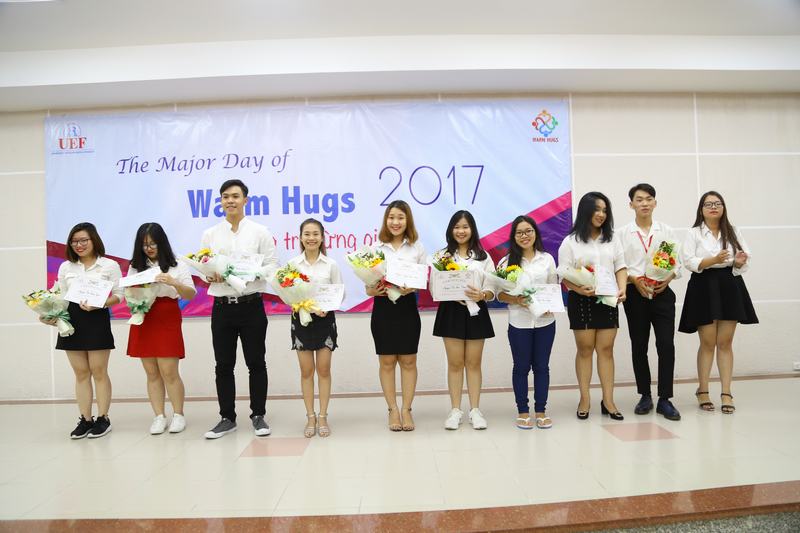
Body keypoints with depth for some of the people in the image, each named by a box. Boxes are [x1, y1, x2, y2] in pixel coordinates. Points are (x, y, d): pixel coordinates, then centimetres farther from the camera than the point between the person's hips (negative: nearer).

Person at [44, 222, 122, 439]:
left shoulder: (109, 265, 0)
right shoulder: (65, 267, 11)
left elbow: (118, 295, -2)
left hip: (98, 319, -4)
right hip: (71, 320, 4)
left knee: (98, 372, 1)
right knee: (81, 374, 8)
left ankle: (103, 418, 11)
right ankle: (85, 419, 15)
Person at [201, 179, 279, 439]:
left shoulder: (259, 232, 3)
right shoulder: (210, 235, 10)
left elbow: (273, 266, -1)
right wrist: (210, 276, -12)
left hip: (251, 305, -2)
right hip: (222, 307, 2)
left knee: (256, 363, 5)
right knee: (224, 366, 8)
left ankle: (258, 416, 18)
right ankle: (227, 418, 20)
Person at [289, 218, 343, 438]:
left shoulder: (331, 264, 2)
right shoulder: (292, 264, 2)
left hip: (325, 319, 0)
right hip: (300, 319, 0)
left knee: (323, 369, 4)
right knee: (306, 370, 6)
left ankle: (323, 416, 14)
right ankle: (310, 417, 15)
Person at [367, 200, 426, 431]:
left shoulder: (417, 247, 4)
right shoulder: (376, 248, 4)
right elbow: (368, 286, 4)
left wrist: (412, 288, -18)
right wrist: (373, 291, -18)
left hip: (408, 306, 0)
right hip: (383, 307, 0)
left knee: (408, 360, 4)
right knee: (387, 361, 5)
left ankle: (406, 410, 15)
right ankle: (393, 410, 16)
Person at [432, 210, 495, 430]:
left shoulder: (483, 256, 6)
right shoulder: (443, 255, 4)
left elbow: (492, 291, 3)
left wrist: (481, 295, -20)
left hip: (476, 312, 1)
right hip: (451, 312, -1)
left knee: (473, 362, 7)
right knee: (455, 362, 4)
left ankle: (475, 410, 15)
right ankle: (455, 410, 13)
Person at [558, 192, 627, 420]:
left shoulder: (612, 239, 12)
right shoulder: (570, 242, 1)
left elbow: (620, 268, 10)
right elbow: (564, 276, -5)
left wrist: (622, 289, -8)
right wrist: (579, 289, -24)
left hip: (607, 300, 3)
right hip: (581, 300, -3)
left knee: (606, 349, 4)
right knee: (585, 349, 3)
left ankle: (608, 401, 10)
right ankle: (584, 400, 12)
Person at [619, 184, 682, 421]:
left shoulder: (667, 231, 8)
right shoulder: (623, 234, 4)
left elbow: (677, 263, 7)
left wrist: (669, 277, -12)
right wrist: (635, 280, -14)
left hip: (662, 292, 0)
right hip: (635, 293, 0)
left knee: (666, 344, -7)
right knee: (639, 346, 7)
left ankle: (664, 399, 3)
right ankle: (645, 396, 21)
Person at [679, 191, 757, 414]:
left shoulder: (733, 232, 11)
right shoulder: (694, 233, 2)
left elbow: (744, 261, 6)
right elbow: (689, 262, -9)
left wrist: (740, 261, -16)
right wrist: (714, 260, -22)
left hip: (730, 287, 3)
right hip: (704, 288, -2)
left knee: (725, 342, 2)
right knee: (707, 343, 1)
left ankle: (726, 393, 7)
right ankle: (703, 391, 14)